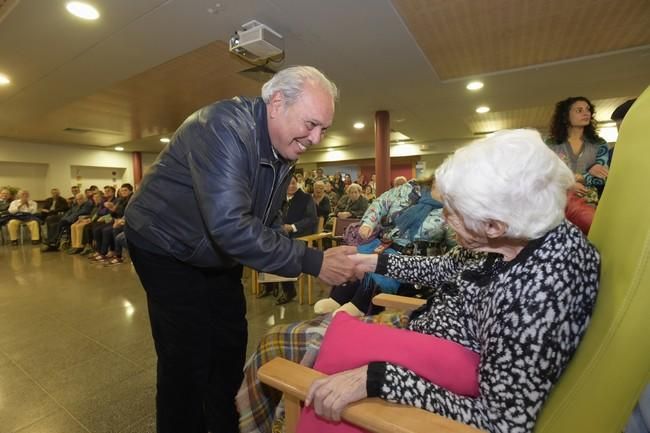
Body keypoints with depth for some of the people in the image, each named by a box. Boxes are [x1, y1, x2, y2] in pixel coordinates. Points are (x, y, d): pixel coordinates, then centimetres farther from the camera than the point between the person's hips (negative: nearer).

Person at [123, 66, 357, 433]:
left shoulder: (286, 151, -3)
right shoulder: (225, 126, -29)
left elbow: (266, 221, 4)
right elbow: (229, 226, -40)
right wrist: (312, 262, -35)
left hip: (218, 255, 8)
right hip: (166, 249, -7)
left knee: (231, 347, 14)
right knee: (188, 358, -1)